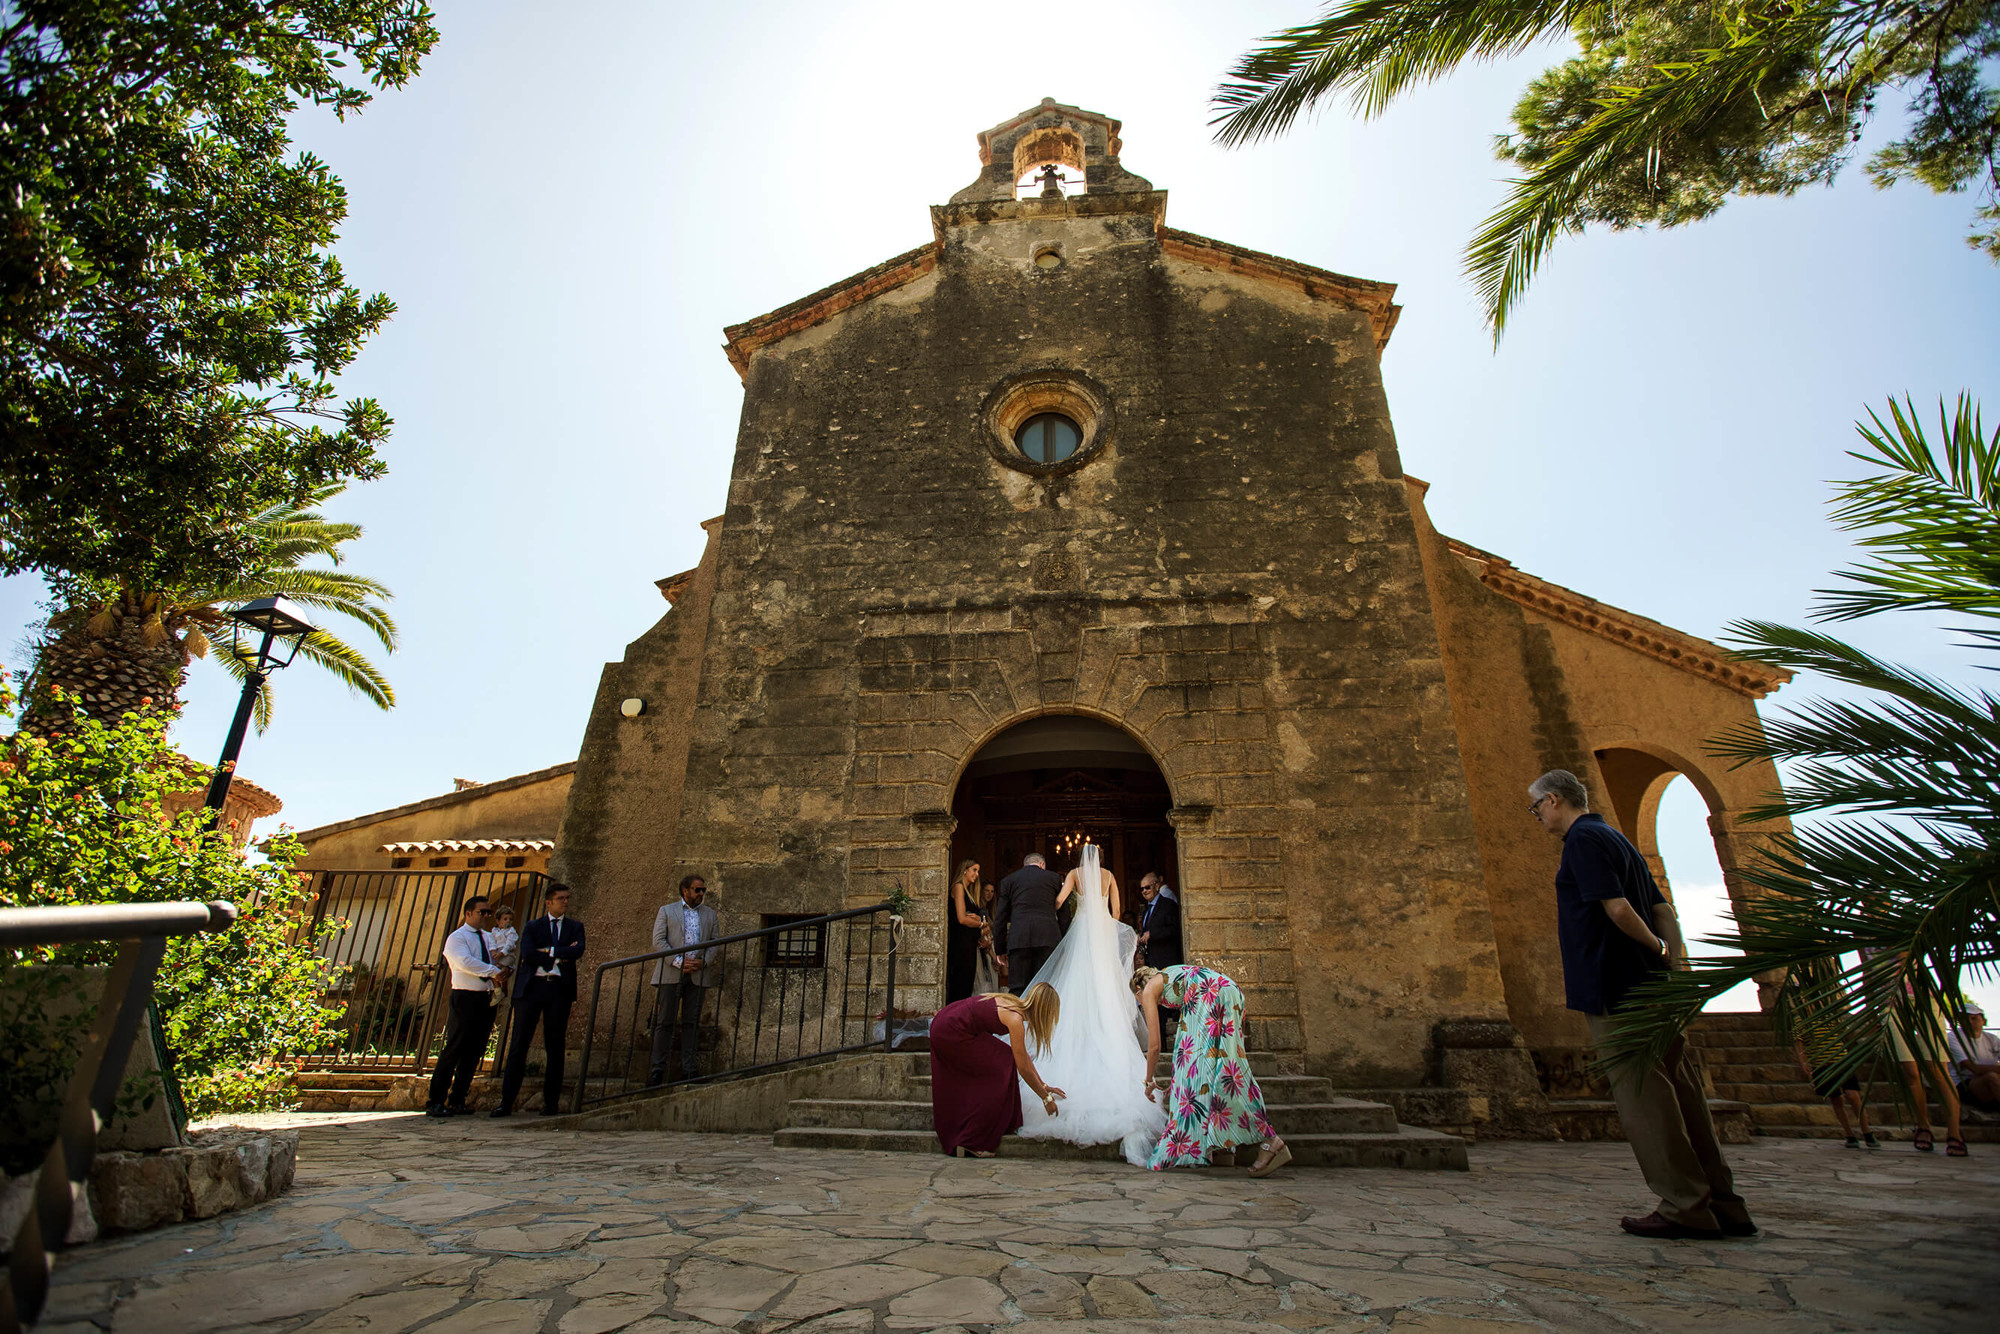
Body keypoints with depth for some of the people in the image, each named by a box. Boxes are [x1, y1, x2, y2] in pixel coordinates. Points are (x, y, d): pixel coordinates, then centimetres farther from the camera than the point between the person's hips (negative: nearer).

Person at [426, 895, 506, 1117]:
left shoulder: (489, 938, 16)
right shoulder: (456, 938, -4)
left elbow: (497, 962, 19)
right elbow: (465, 962, -19)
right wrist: (494, 971, -18)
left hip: (486, 998, 6)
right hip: (465, 998, -6)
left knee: (474, 1052, 8)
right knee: (454, 1050, -5)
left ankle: (457, 1100, 16)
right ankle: (435, 1102, 5)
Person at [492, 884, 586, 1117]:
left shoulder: (575, 927, 14)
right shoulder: (533, 926, 11)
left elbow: (578, 951, -6)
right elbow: (527, 954, -6)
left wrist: (549, 951, -9)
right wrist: (559, 957, -9)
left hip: (560, 988, 0)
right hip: (531, 987, 0)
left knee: (555, 1046, 3)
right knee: (519, 1044, -1)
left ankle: (551, 1102, 9)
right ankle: (506, 1101, 7)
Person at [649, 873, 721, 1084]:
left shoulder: (710, 914, 16)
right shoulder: (666, 911, 7)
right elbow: (658, 940, -2)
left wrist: (704, 961, -7)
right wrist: (678, 961, -12)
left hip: (698, 975, 3)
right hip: (671, 974, -2)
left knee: (692, 1022, 3)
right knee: (665, 1021, -3)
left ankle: (688, 1067, 8)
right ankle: (658, 1067, 4)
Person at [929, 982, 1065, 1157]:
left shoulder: (1016, 1005, 10)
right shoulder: (1015, 1019, -16)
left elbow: (1024, 1055, 21)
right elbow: (1023, 1068, -10)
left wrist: (1043, 1085, 25)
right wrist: (1046, 1097, 1)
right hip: (952, 1033, -9)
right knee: (999, 1070, 0)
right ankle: (972, 1143, 5)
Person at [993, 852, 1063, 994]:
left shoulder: (1008, 880, 16)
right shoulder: (1053, 878, 15)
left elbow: (999, 918, 13)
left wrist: (1000, 948, 17)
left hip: (1018, 939, 0)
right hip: (1048, 939, 0)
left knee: (1017, 989, 0)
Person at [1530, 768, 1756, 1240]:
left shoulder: (1583, 838, -10)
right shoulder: (1616, 838, 20)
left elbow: (1616, 907, -19)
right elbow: (1662, 909, 18)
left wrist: (1655, 948, -3)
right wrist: (1674, 953, 7)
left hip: (1612, 988, -10)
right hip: (1644, 987, 10)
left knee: (1641, 1094, -4)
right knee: (1677, 1092, 11)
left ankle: (1685, 1207, 0)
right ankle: (1724, 1208, 16)